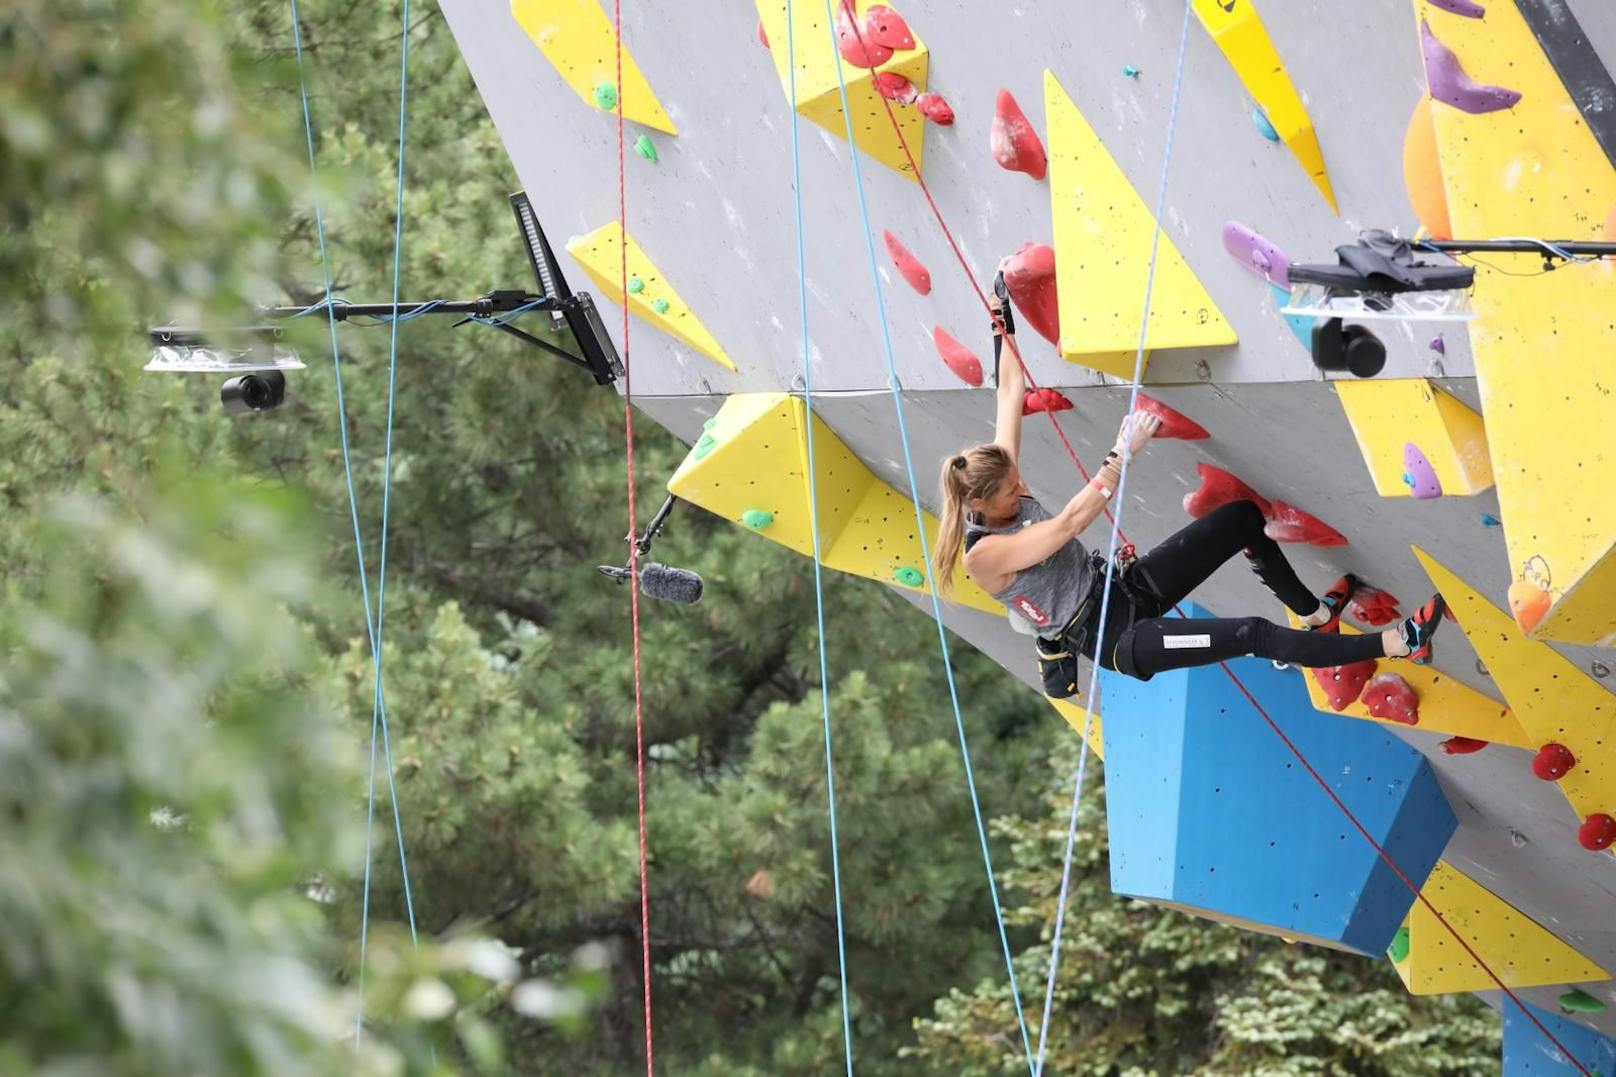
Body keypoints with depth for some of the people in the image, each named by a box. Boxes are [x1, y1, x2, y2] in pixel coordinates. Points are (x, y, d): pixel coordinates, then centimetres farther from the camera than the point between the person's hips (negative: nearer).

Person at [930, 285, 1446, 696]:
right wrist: (1122, 454, -38)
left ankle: (1314, 614, 16)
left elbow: (1011, 394, 6)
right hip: (1114, 637, -9)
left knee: (1244, 517, -2)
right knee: (1253, 635, -21)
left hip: (1125, 585, 9)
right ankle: (1397, 643, -19)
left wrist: (1004, 323, 8)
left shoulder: (998, 477, -2)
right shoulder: (984, 554, -23)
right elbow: (1070, 522, -33)